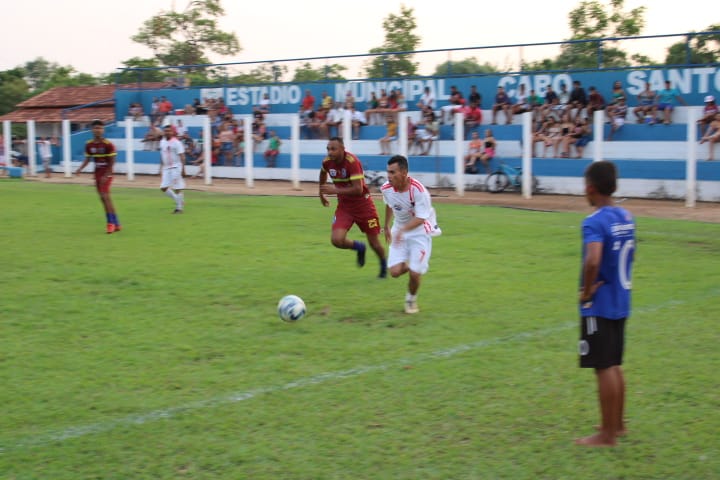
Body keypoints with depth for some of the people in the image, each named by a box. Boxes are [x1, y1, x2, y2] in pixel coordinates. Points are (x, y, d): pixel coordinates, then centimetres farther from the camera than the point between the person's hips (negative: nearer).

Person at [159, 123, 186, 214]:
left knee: (177, 188, -5)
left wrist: (183, 169, -18)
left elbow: (182, 156, -13)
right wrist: (161, 167, 20)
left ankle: (179, 207, 5)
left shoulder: (176, 142, -11)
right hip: (166, 168, 7)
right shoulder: (162, 142, 10)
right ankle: (179, 200, 20)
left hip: (176, 168, -7)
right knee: (163, 188, 4)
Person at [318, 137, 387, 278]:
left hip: (363, 205, -4)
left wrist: (335, 190, -35)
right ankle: (359, 247, 17)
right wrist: (322, 194, 26)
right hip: (344, 206, 4)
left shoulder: (352, 162, -26)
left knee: (374, 242, 5)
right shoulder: (327, 162, -8)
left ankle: (384, 264, 38)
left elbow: (358, 189, -32)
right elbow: (323, 173, 18)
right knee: (336, 240, -16)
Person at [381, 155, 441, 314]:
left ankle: (411, 300, 22)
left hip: (420, 232, -4)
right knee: (395, 271, -10)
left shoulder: (418, 190, -28)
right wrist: (387, 226, 22)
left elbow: (420, 219, -29)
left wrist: (402, 230, -44)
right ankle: (408, 266, 27)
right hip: (400, 231, 4)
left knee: (414, 273, -10)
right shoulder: (386, 188, -13)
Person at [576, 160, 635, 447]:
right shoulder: (626, 217, 7)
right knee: (614, 365, 18)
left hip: (599, 306, -8)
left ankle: (607, 434, 8)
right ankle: (618, 424, 29)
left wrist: (586, 291, -19)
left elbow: (593, 261, -34)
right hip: (621, 302, 8)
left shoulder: (594, 222, -19)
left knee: (603, 368, 0)